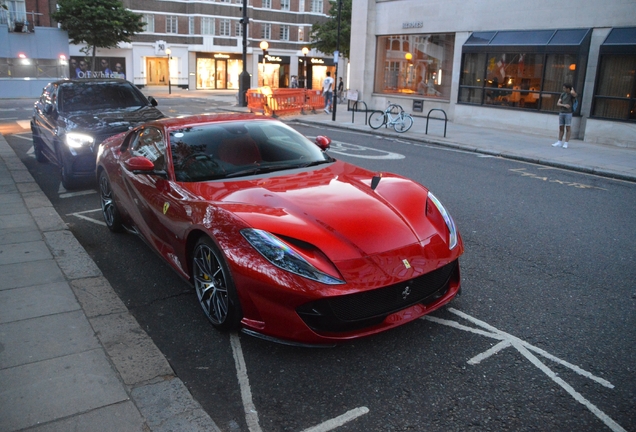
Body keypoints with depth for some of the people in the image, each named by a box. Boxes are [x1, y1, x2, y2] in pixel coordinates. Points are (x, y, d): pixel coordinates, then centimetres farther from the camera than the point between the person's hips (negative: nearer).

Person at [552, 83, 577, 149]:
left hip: (568, 113, -5)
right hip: (561, 113, 5)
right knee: (561, 128, 6)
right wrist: (564, 105, -12)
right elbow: (558, 103, 7)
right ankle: (559, 142, 9)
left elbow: (573, 93, -30)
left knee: (568, 128, -3)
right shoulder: (562, 94, 11)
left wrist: (572, 89, -6)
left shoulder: (573, 94, -4)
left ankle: (566, 143, -3)